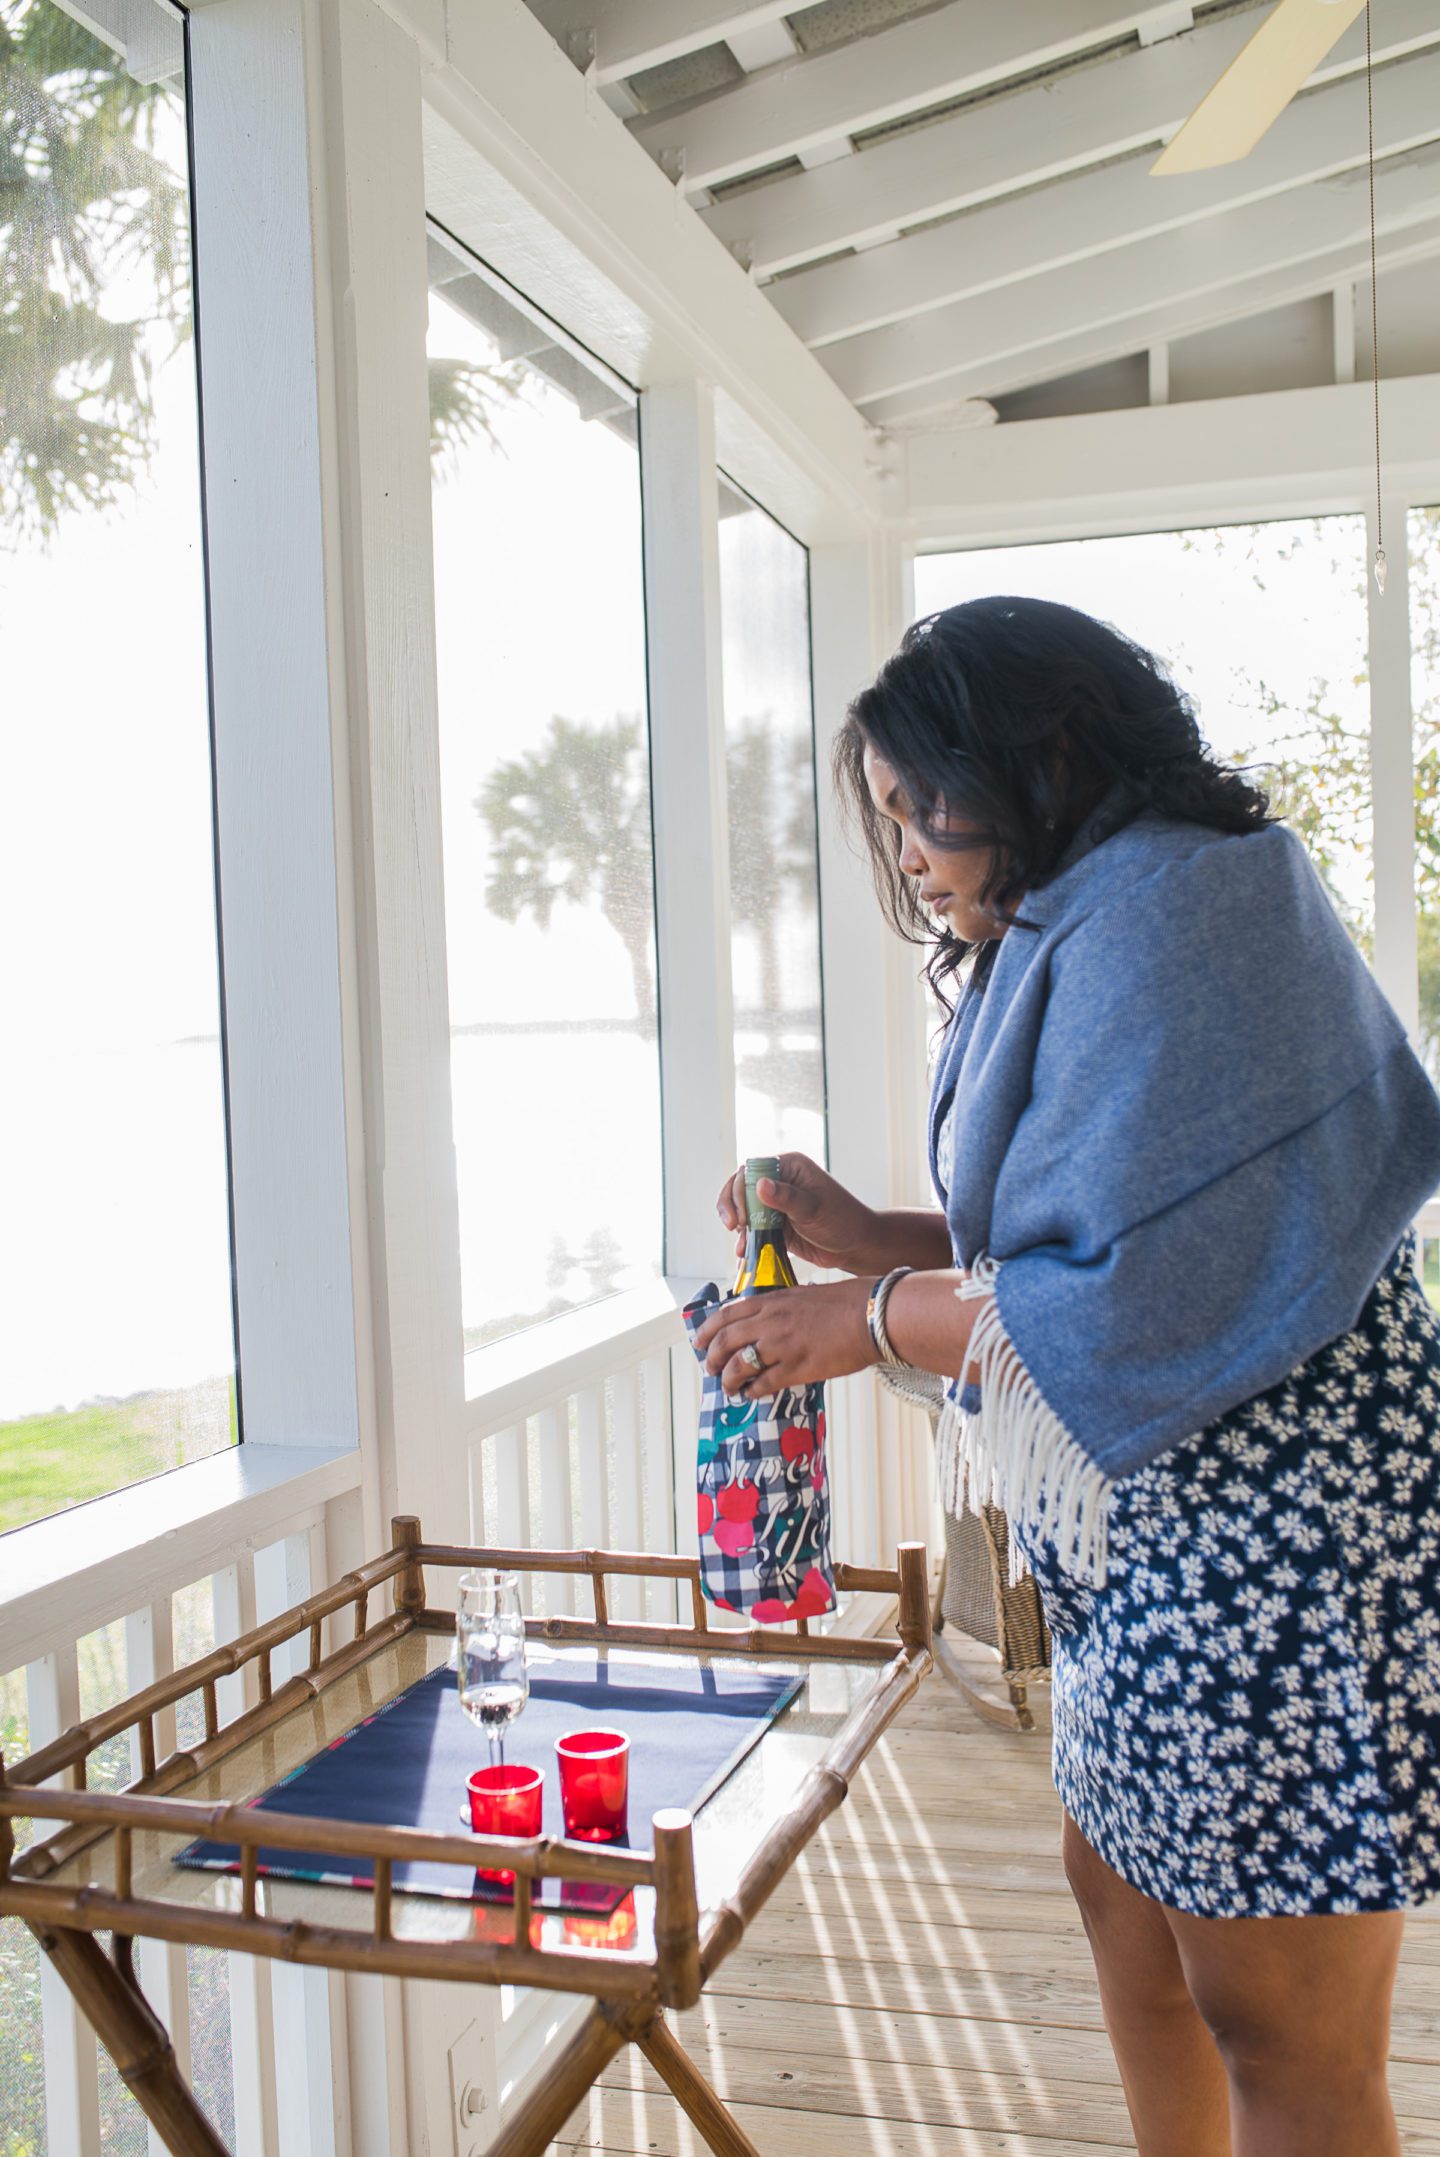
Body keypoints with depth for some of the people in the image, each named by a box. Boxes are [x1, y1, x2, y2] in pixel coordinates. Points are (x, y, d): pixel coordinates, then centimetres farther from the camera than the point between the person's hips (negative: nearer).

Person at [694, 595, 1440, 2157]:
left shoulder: (1182, 909, -18)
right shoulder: (1065, 936, 14)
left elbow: (1149, 1291, -24)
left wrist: (866, 1324, -14)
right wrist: (864, 1239, 5)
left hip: (1266, 1534, -10)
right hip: (1145, 1523, 11)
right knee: (1119, 1889, 22)